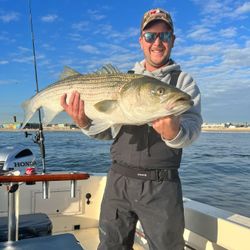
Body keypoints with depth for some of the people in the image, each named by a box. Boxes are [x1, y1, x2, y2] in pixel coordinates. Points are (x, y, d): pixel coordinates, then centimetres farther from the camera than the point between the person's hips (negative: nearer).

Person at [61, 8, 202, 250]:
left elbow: (192, 126, -14)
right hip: (118, 178, 3)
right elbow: (106, 130, 8)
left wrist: (173, 132, -37)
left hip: (161, 185, -2)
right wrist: (85, 123, -14)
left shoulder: (183, 81, 2)